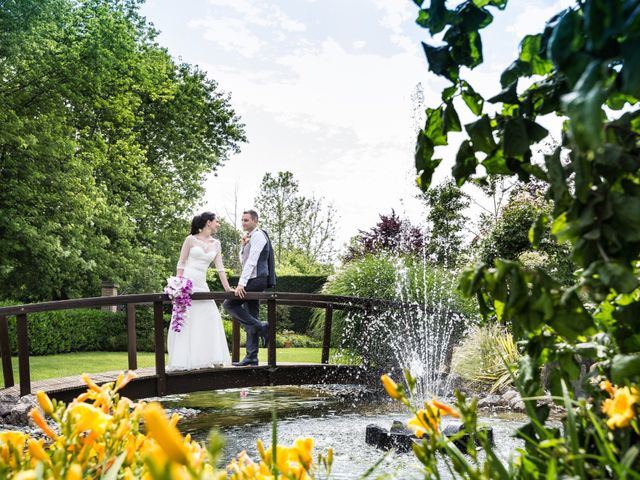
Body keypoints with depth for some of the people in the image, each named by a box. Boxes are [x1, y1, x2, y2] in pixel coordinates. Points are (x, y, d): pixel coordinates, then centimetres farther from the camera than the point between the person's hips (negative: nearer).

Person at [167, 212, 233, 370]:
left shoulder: (216, 243, 10)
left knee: (209, 319, -3)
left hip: (201, 285, 5)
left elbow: (220, 267, 8)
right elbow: (181, 264, -2)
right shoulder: (190, 239, -2)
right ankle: (184, 361, -1)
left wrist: (227, 287, 0)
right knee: (185, 321, -5)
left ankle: (207, 359, 3)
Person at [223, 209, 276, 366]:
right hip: (255, 282, 9)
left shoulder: (258, 236, -10)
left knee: (229, 304, -13)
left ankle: (260, 327, -12)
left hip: (255, 280, -9)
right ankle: (252, 357, 8)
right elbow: (243, 260, 21)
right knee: (251, 318, 7)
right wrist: (242, 246, 3)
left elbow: (252, 261, -19)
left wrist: (241, 283, -24)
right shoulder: (251, 237, 20)